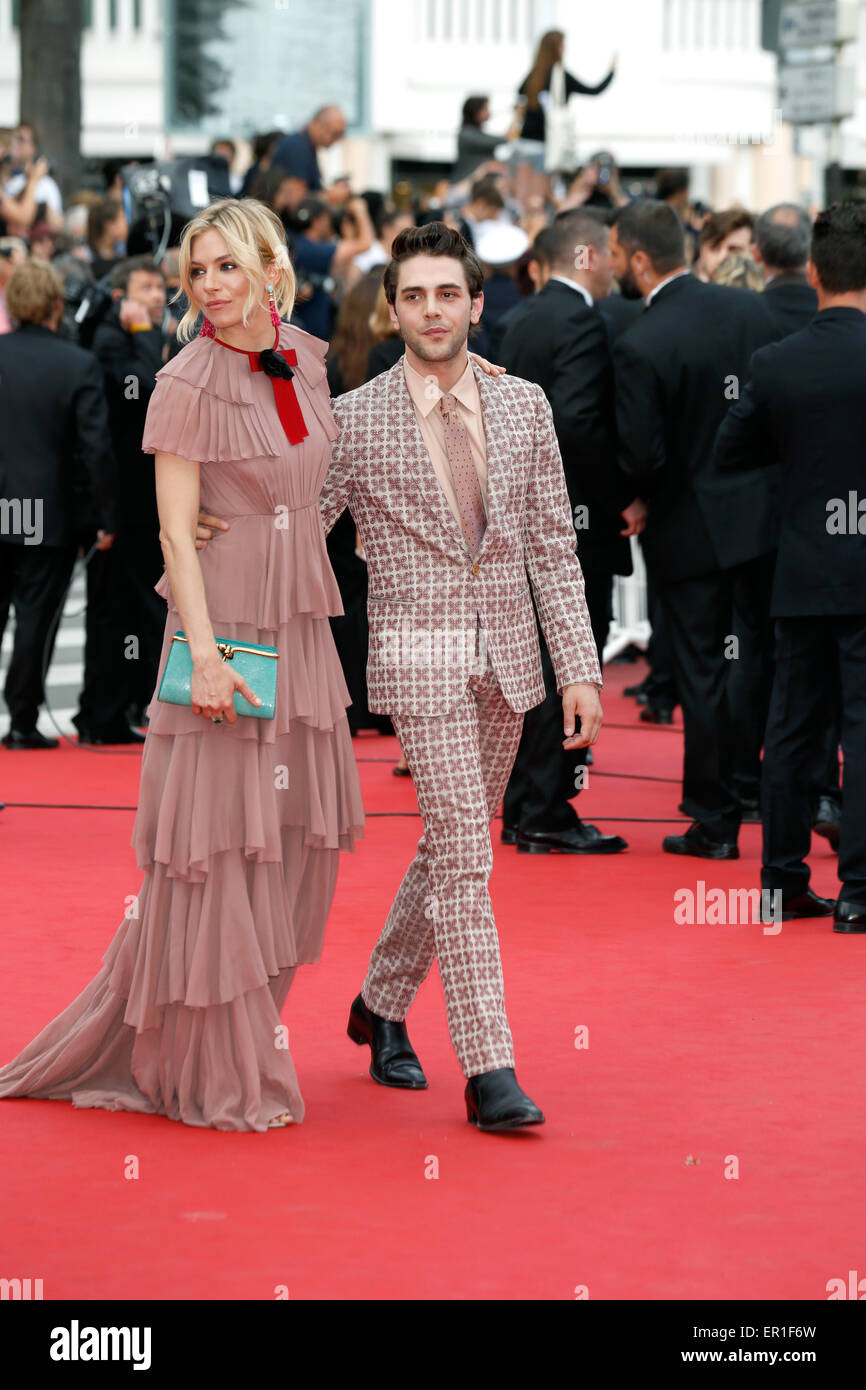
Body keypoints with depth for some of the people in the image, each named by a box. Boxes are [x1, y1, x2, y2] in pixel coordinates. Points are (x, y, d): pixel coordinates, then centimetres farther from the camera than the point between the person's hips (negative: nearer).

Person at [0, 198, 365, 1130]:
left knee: (296, 836, 9)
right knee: (217, 840, -2)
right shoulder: (187, 387, -11)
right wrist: (205, 655, -21)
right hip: (222, 628, -7)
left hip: (299, 629, 7)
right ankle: (217, 1079, 8)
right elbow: (175, 532, -14)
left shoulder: (304, 358, 7)